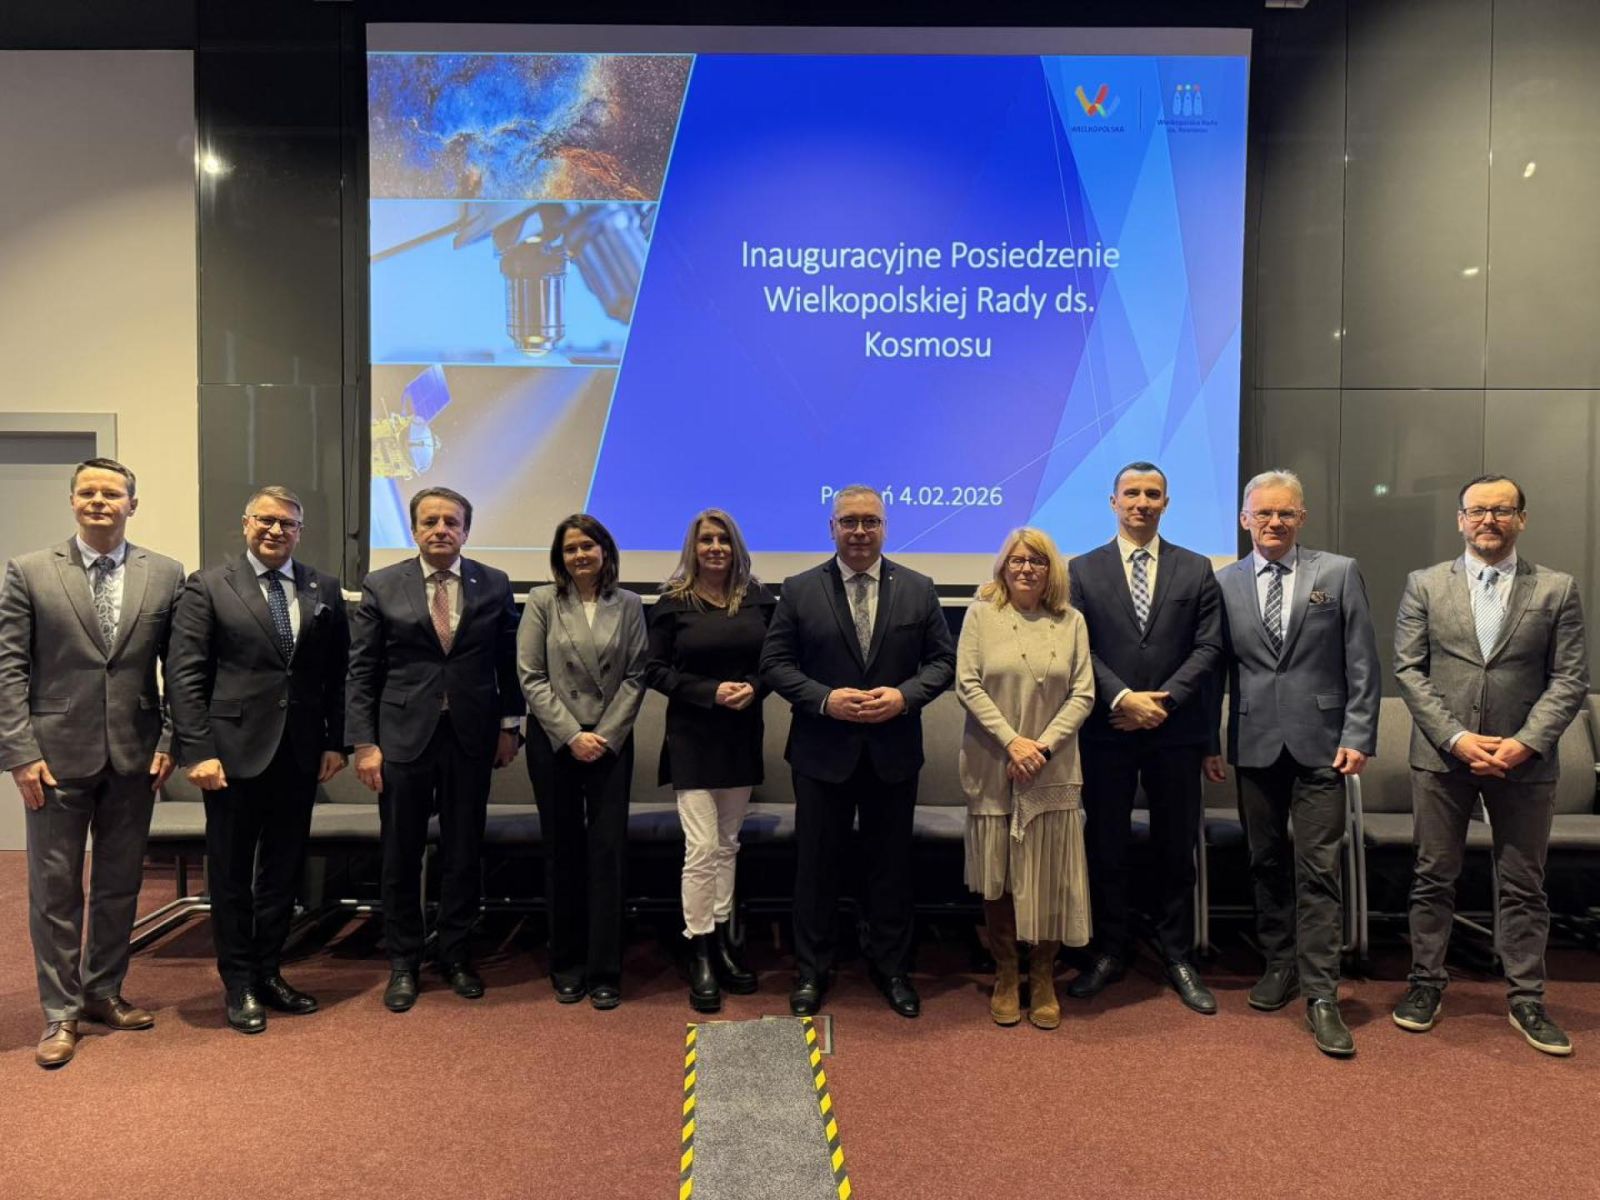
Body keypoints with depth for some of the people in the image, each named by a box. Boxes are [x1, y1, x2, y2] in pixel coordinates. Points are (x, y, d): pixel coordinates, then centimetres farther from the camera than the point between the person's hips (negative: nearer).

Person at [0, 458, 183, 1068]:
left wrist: (171, 741, -2)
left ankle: (104, 992, 30)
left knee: (120, 884, 13)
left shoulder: (165, 575, 2)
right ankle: (61, 1013, 20)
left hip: (134, 757, 2)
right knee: (55, 889, 7)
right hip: (57, 754, -1)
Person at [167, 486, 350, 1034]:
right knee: (231, 873, 9)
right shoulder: (208, 586, -2)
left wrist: (336, 741, 2)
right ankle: (238, 984, 23)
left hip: (301, 754, 3)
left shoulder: (324, 589, 7)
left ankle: (269, 973, 28)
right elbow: (185, 676, -6)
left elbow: (339, 673, 8)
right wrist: (198, 751, -13)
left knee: (283, 870, 13)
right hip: (236, 751, -3)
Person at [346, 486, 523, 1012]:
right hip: (403, 737, -1)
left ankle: (456, 955, 27)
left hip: (471, 739, 1)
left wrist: (508, 725, 4)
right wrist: (364, 743, -6)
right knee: (401, 857, 8)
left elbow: (508, 662, 7)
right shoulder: (381, 587, 0)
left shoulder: (494, 585, 3)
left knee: (464, 854, 10)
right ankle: (403, 963, 25)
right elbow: (361, 672, -1)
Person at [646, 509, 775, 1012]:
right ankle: (699, 954, 8)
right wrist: (711, 691, -16)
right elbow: (656, 669, -4)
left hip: (743, 736, 3)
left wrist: (753, 686, -15)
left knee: (727, 844, 13)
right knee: (701, 848, -5)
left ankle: (722, 941, 25)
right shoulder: (673, 602, -4)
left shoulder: (759, 599, 3)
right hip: (692, 738, -3)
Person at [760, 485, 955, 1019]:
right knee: (817, 865, 10)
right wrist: (825, 699, -17)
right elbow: (774, 663, -3)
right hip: (822, 750, -1)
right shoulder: (799, 590, -2)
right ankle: (811, 971, 27)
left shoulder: (918, 589, 2)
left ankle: (891, 968, 31)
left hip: (894, 752, 1)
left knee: (891, 864, 13)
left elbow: (943, 659, 3)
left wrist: (904, 695, -15)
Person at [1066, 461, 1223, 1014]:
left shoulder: (1196, 570, 7)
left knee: (1176, 849, 10)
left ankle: (1177, 956, 24)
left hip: (1175, 732, 1)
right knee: (1105, 848, 8)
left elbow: (1208, 647, 0)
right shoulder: (1084, 570, 4)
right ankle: (1110, 951, 23)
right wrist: (1123, 698, -14)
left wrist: (1163, 701, -12)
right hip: (1107, 731, 0)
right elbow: (1080, 649, -2)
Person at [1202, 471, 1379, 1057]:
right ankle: (1279, 962, 28)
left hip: (1320, 742, -2)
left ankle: (1320, 993, 5)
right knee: (1267, 862, 13)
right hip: (1255, 744, 2)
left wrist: (1358, 736, -7)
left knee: (1318, 869, -2)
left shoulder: (1339, 573, 1)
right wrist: (1208, 741, 4)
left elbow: (1363, 663, 0)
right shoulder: (1223, 583, 5)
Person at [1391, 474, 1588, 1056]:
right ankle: (1426, 983, 21)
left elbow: (1570, 678, -1)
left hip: (1524, 759, 0)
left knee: (1524, 886, 9)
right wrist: (1456, 738, -11)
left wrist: (1525, 742, -13)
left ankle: (1527, 999, 21)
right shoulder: (1425, 585, 3)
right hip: (1443, 755, 0)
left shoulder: (1557, 589, 4)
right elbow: (1408, 670, -1)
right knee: (1433, 878, 8)